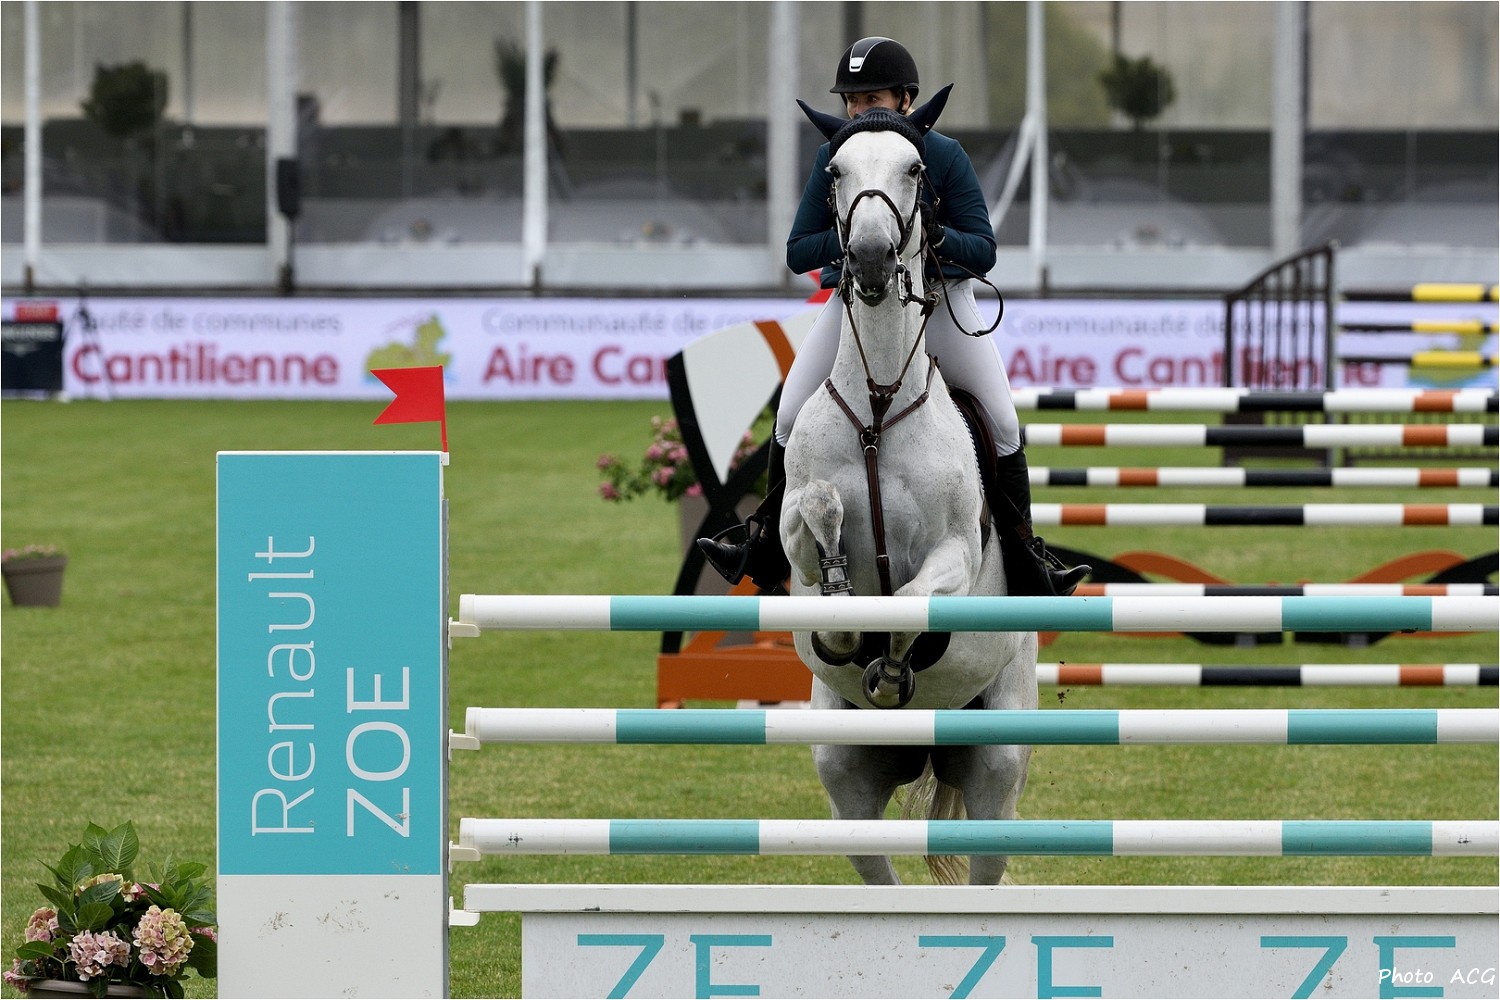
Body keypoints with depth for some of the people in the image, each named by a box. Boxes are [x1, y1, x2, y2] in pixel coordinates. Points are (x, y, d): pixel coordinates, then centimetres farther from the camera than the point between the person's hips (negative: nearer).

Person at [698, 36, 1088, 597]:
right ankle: (767, 541, 13)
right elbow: (798, 252, -8)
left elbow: (983, 252, -15)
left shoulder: (944, 156, -15)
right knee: (790, 418, -4)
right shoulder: (832, 159, -9)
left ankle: (1023, 555, 6)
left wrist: (933, 234, -35)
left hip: (939, 300, -1)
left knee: (1001, 420, -6)